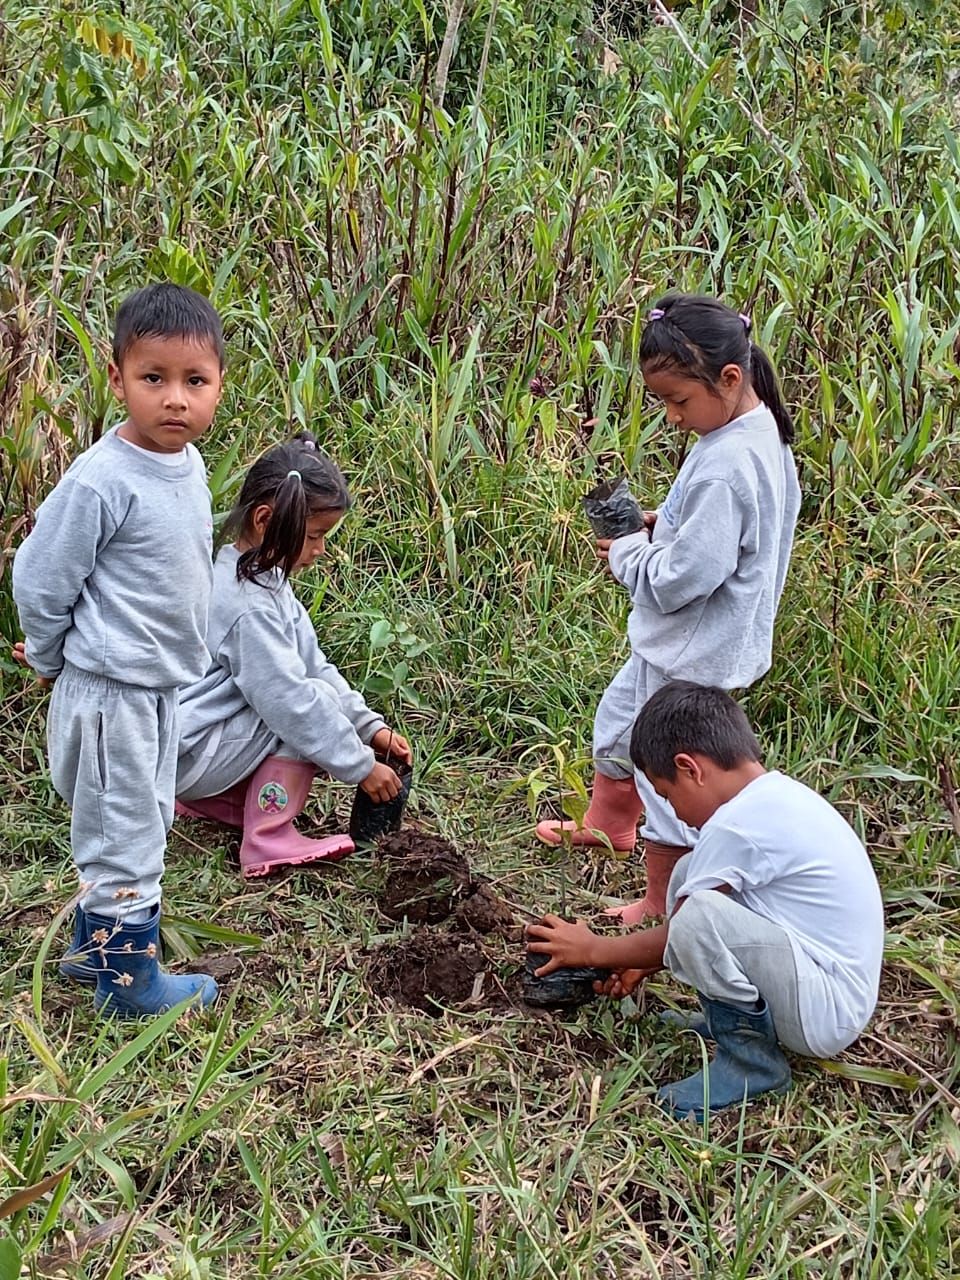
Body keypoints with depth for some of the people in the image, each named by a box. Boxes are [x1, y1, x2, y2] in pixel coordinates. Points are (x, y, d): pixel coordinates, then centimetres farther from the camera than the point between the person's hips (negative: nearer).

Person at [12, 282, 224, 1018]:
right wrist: (53, 662, -1)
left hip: (163, 684, 8)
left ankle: (95, 942, 39)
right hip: (111, 689, -8)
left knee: (143, 825, 21)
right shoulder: (101, 481, -24)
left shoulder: (189, 464, 1)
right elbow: (39, 579, -16)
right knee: (125, 833, 5)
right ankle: (127, 978, 20)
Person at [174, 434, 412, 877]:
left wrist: (371, 727, 2)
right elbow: (290, 697, -25)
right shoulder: (249, 607, -25)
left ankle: (213, 800, 13)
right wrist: (360, 766, -19)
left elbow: (313, 664, 9)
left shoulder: (262, 578, 7)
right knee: (314, 702, -17)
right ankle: (269, 840, -12)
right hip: (184, 755, -10)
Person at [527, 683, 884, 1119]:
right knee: (690, 875, 8)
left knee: (697, 914, -29)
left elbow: (679, 934, -10)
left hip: (829, 1013, -10)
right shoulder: (778, 793, 8)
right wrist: (645, 963, 21)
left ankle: (751, 1058, -8)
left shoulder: (736, 825, -21)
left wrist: (593, 950, 5)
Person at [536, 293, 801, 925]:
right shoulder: (760, 431, 0)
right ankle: (609, 824, 52)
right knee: (619, 716, 29)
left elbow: (680, 580, -30)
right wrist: (663, 525, 2)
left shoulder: (724, 467, -31)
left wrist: (627, 554, -12)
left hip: (692, 654, -11)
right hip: (678, 638, 11)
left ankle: (665, 907, 22)